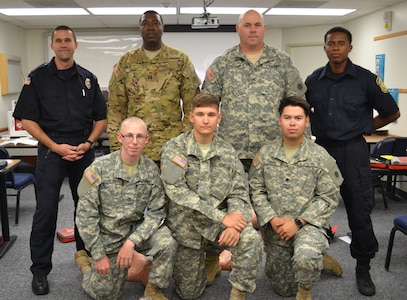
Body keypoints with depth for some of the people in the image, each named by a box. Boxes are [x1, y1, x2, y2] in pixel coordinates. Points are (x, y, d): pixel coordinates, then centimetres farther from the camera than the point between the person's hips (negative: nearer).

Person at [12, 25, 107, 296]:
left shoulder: (88, 79, 9)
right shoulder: (38, 78, 3)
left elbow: (101, 118, 10)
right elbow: (28, 120, -2)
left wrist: (88, 143, -7)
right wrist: (56, 146, -12)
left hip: (84, 150, 3)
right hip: (51, 149, -2)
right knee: (46, 209, -3)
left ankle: (84, 253, 30)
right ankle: (40, 270, 9)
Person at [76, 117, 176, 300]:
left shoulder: (152, 169, -9)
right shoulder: (99, 168, -16)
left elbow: (156, 212, -9)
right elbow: (85, 215, -14)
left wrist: (132, 241, -22)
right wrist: (98, 255, -13)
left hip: (138, 229, 2)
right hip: (108, 236, -1)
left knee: (166, 243, -27)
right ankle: (87, 265, 38)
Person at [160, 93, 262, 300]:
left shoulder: (228, 152, 1)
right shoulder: (174, 148, -9)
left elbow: (239, 194, -2)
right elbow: (176, 191, -21)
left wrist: (234, 225, -25)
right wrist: (222, 217, -25)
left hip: (217, 225, 1)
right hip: (186, 229, -1)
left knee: (251, 239, -29)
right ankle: (205, 258, 39)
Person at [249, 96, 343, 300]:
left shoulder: (320, 156, -7)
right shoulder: (265, 153, 0)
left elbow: (328, 198, -9)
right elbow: (256, 190, -1)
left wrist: (298, 223, -17)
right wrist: (272, 219, -15)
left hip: (308, 224, -3)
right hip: (274, 228, 3)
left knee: (305, 258, -37)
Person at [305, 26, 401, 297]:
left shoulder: (366, 79, -6)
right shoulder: (314, 80, 3)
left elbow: (392, 113, 3)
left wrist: (364, 128, 4)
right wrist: (315, 130, 6)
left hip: (352, 152, -3)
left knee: (359, 211, 2)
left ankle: (363, 269, 18)